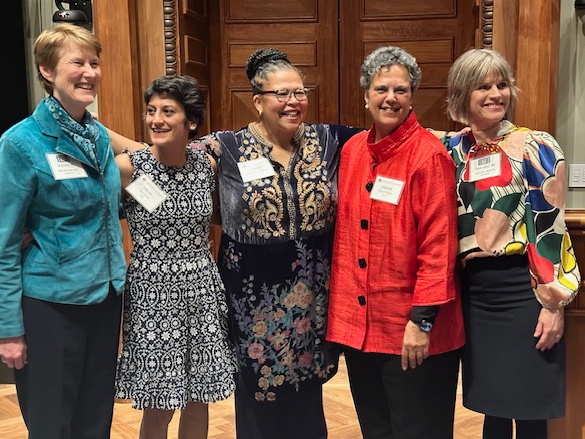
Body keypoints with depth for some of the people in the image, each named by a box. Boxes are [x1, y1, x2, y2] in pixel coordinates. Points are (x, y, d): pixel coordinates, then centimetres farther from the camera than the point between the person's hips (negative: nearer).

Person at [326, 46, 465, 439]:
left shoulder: (429, 155, -13)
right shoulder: (352, 150, 6)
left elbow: (439, 243, -16)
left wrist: (423, 319, -18)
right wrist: (339, 299, 10)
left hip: (410, 330, -6)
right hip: (357, 320, 6)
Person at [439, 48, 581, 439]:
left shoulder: (536, 147, -6)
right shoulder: (452, 151, 6)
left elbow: (551, 228, -9)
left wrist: (554, 302, -11)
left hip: (524, 289, -4)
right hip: (475, 292, 4)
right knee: (492, 406, 14)